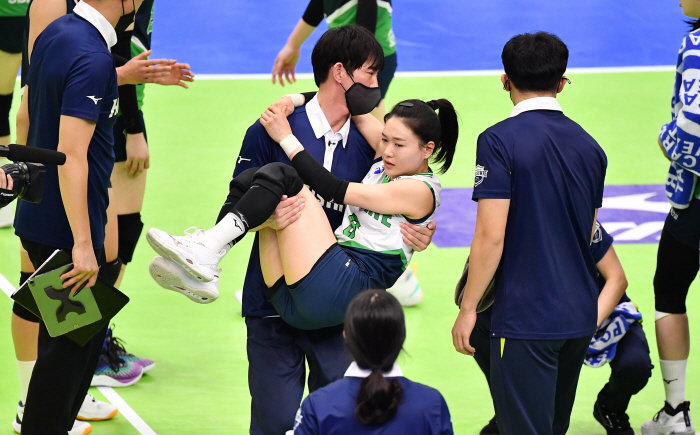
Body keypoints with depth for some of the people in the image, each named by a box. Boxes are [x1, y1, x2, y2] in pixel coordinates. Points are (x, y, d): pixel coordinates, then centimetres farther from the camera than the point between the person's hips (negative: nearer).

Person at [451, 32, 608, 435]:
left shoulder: (500, 141, -11)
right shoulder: (589, 145, 9)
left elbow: (491, 236, -16)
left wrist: (468, 308, -7)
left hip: (527, 317, -7)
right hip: (581, 314, 7)